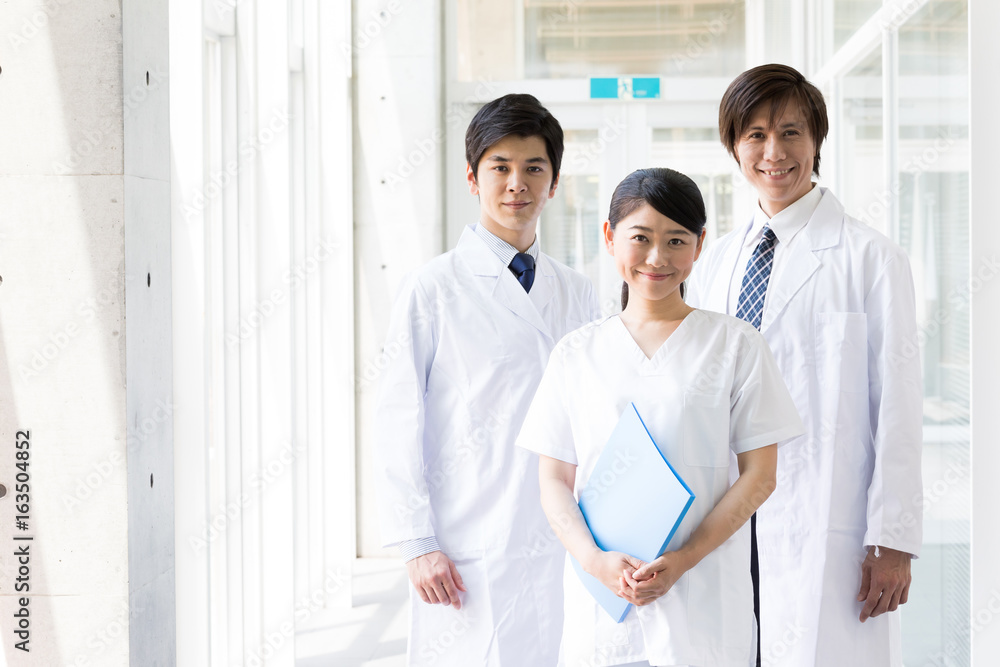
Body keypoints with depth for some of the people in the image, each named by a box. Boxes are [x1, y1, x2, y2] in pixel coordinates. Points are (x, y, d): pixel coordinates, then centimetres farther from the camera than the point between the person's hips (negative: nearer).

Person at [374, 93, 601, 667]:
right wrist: (418, 544, -10)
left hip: (562, 551, 4)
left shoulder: (580, 296, 10)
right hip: (467, 554, -4)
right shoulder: (435, 291, -4)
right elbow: (398, 426, -5)